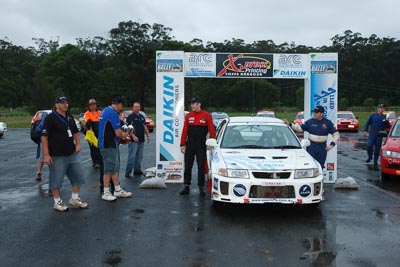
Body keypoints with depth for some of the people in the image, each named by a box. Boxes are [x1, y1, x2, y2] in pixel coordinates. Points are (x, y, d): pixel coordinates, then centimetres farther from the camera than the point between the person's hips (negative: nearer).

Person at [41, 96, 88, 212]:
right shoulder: (50, 118, -10)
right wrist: (46, 155, -18)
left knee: (78, 175, 10)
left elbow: (75, 132, 23)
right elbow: (44, 137, -14)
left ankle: (75, 198, 26)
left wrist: (78, 144, 7)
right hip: (57, 156, -7)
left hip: (72, 154, 7)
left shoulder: (70, 117, 11)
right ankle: (57, 202, 18)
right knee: (56, 179, 2)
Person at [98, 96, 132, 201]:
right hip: (109, 145, -10)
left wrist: (121, 134, 16)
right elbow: (118, 133, -20)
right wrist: (124, 135, 2)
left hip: (106, 144, 10)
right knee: (109, 169, -2)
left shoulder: (105, 111, 13)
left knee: (115, 168, 15)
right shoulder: (113, 113, -18)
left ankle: (118, 190, 22)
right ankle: (106, 193, 6)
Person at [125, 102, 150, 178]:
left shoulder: (142, 117, 16)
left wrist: (147, 135, 15)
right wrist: (133, 136, -22)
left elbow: (145, 127, 23)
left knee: (139, 157, 10)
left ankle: (137, 171, 19)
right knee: (132, 156, -7)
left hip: (141, 140, 7)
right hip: (133, 140, -7)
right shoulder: (130, 116, -5)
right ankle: (127, 172, -1)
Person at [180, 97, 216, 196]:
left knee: (201, 167, 3)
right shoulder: (188, 116, 7)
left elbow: (212, 131, -2)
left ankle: (201, 187, 11)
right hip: (190, 145, 3)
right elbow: (184, 131, 6)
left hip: (201, 146, -3)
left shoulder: (207, 116, -2)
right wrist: (182, 144, 3)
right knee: (187, 166, 6)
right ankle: (186, 186, 15)